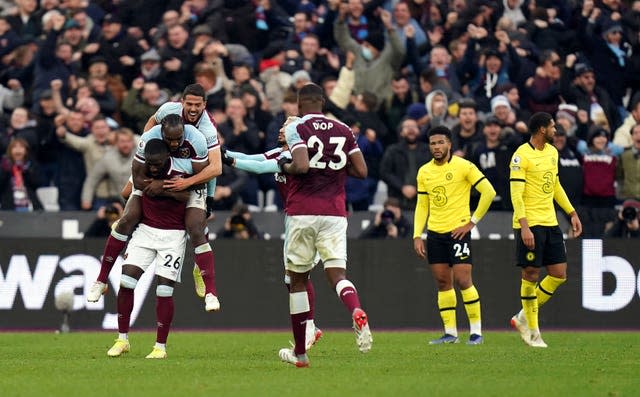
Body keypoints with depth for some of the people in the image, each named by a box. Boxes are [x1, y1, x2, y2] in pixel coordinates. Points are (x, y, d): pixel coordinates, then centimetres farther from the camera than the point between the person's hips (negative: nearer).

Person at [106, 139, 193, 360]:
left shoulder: (182, 171, -17)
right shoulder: (141, 169, -6)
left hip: (173, 235, -3)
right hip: (145, 230, 3)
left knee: (164, 290, -6)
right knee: (126, 281, -6)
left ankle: (160, 346, 4)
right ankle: (122, 339, 5)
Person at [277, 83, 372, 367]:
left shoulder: (296, 128, -4)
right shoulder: (343, 131, 10)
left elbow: (302, 166, -19)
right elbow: (361, 171, 8)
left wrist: (286, 168, 2)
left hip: (302, 213, -3)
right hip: (334, 213, 3)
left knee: (298, 279, 9)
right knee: (337, 273, -1)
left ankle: (300, 352, 13)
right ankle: (357, 311, -36)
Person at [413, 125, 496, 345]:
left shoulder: (464, 166, -7)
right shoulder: (424, 172, 9)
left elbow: (489, 192, -7)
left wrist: (472, 222, -9)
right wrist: (417, 236, 6)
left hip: (458, 231, -5)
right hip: (435, 233, 5)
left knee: (463, 280, -10)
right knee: (443, 283, 5)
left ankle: (476, 331, -2)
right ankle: (450, 333, 10)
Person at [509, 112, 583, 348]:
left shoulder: (552, 152, 13)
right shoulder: (521, 156, -12)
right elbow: (516, 194, -16)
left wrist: (572, 213, 21)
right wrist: (524, 227, -23)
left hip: (550, 223, 8)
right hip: (529, 224, -8)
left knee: (559, 275, 3)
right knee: (531, 275, -3)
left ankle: (523, 318, 17)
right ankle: (532, 330, 8)